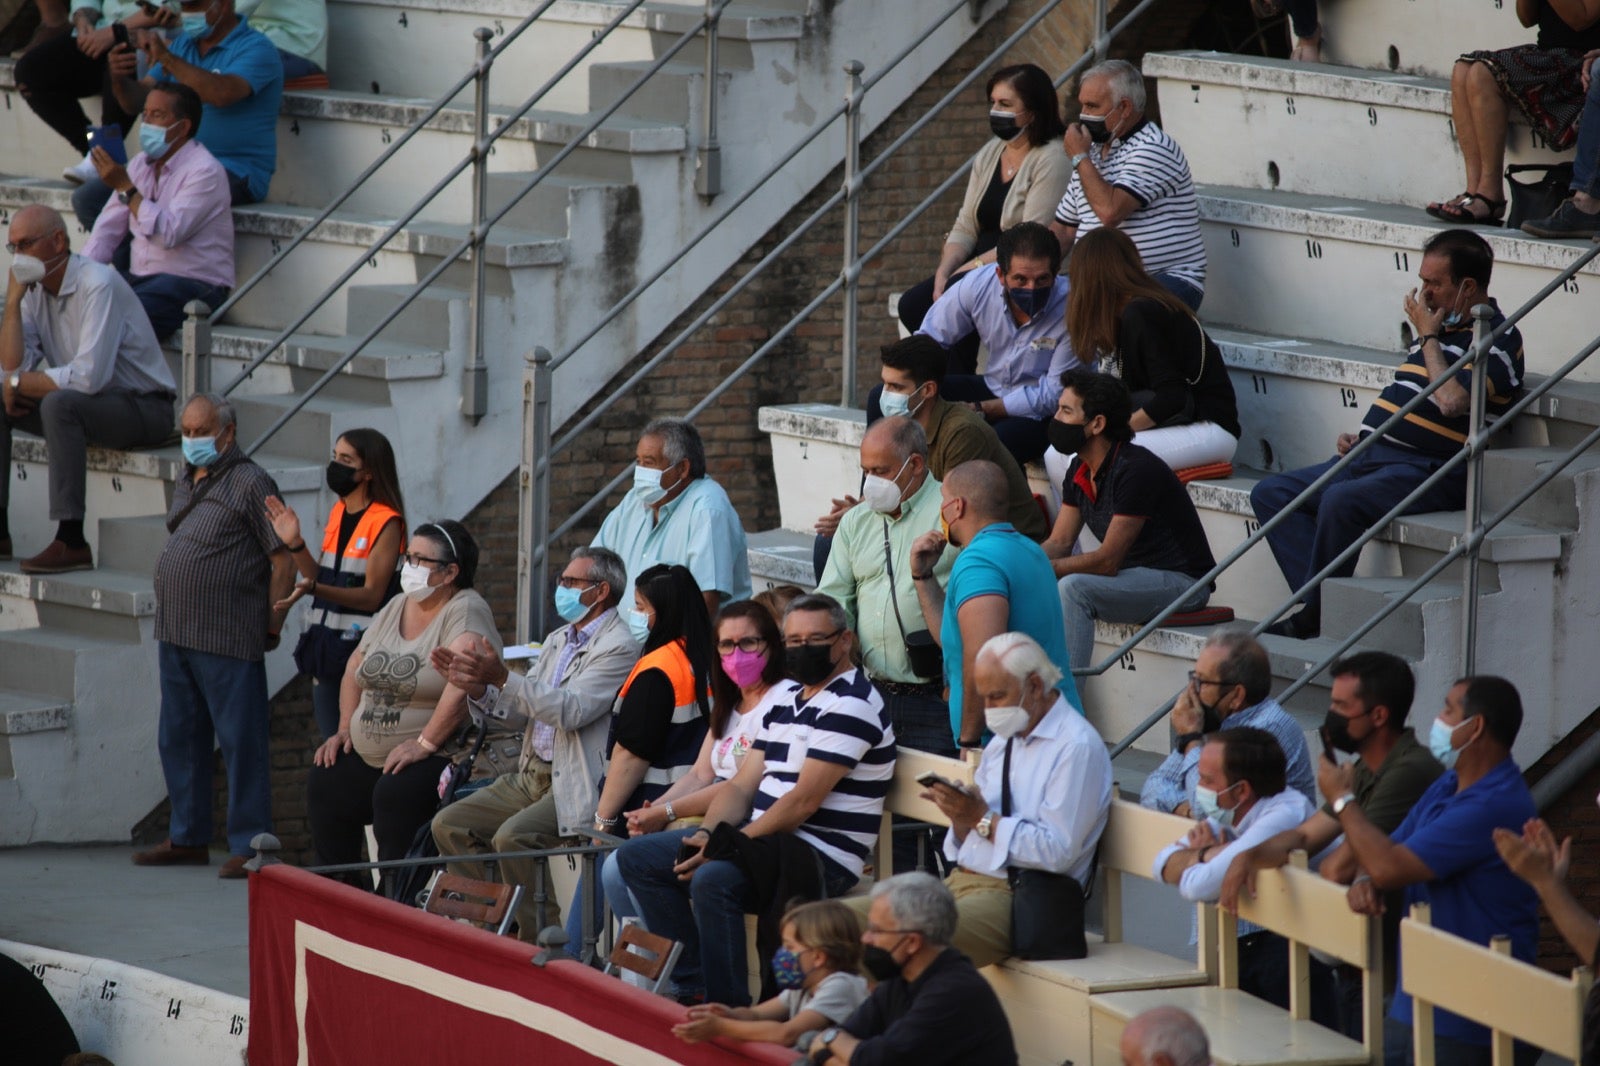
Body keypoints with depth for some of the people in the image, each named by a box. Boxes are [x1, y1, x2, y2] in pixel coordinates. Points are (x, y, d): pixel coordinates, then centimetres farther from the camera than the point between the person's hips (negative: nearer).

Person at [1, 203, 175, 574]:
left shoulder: (97, 285, -20)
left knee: (59, 403, -34)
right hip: (84, 406, 8)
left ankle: (71, 541, -35)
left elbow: (88, 376, -29)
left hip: (143, 408, -8)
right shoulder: (34, 290, 4)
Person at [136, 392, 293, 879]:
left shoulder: (250, 483, -9)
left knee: (240, 742, -5)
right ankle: (188, 837, 24)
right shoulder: (187, 481, 16)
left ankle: (249, 844, -2)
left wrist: (271, 627, -11)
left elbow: (283, 559, -11)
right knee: (179, 739, 14)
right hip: (176, 634, 9)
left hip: (228, 640, -9)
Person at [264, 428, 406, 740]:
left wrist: (314, 589, -29)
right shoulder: (338, 513, 13)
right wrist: (295, 544, 1)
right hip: (325, 645, 8)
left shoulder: (386, 523, -11)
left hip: (361, 645, -8)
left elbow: (372, 595, -17)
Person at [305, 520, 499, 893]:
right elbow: (356, 666, 23)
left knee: (396, 792, -32)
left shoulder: (465, 611, -12)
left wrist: (424, 744, -31)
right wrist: (346, 729, 10)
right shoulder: (396, 608, 14)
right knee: (323, 784, -5)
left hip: (442, 758, -9)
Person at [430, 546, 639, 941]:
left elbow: (571, 710, -23)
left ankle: (539, 936, -16)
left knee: (512, 836, -30)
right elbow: (522, 711, 17)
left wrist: (502, 678, -29)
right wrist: (477, 688, -2)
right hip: (530, 775, 9)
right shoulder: (559, 639, 19)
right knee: (448, 824, -2)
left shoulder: (619, 648, -11)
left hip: (573, 785, -9)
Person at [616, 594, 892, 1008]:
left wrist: (727, 847, -18)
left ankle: (729, 1009, -25)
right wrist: (707, 834, -6)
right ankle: (694, 986, 2)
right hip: (762, 840, 10)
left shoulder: (850, 706, -13)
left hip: (822, 857, -10)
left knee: (713, 879, -35)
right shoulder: (785, 696, 17)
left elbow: (803, 802, -19)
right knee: (636, 857, 8)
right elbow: (742, 786, 15)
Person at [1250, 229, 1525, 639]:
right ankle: (1319, 598, -18)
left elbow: (1451, 401, -23)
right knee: (1270, 493, -2)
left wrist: (1428, 337, -9)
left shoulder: (1496, 336, -8)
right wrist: (1362, 436, 12)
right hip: (1374, 456, 10)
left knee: (1341, 500, -35)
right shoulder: (1440, 326, 21)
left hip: (1428, 468, -10)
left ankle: (1314, 615, -20)